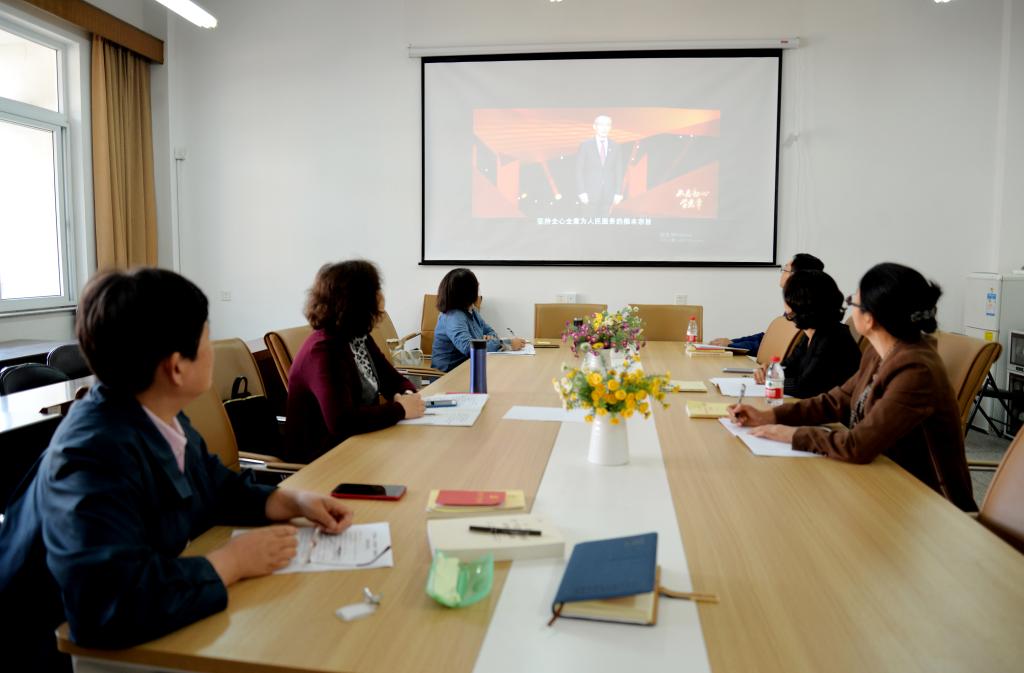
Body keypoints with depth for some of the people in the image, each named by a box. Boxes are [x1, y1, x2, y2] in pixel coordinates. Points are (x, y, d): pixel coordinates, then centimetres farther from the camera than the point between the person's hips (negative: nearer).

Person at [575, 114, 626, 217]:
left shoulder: (615, 146, 8)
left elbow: (619, 171, 8)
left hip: (608, 194, 2)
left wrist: (618, 193, 1)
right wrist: (581, 192, -10)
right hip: (590, 193, -2)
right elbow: (579, 170, -2)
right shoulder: (585, 145, 1)